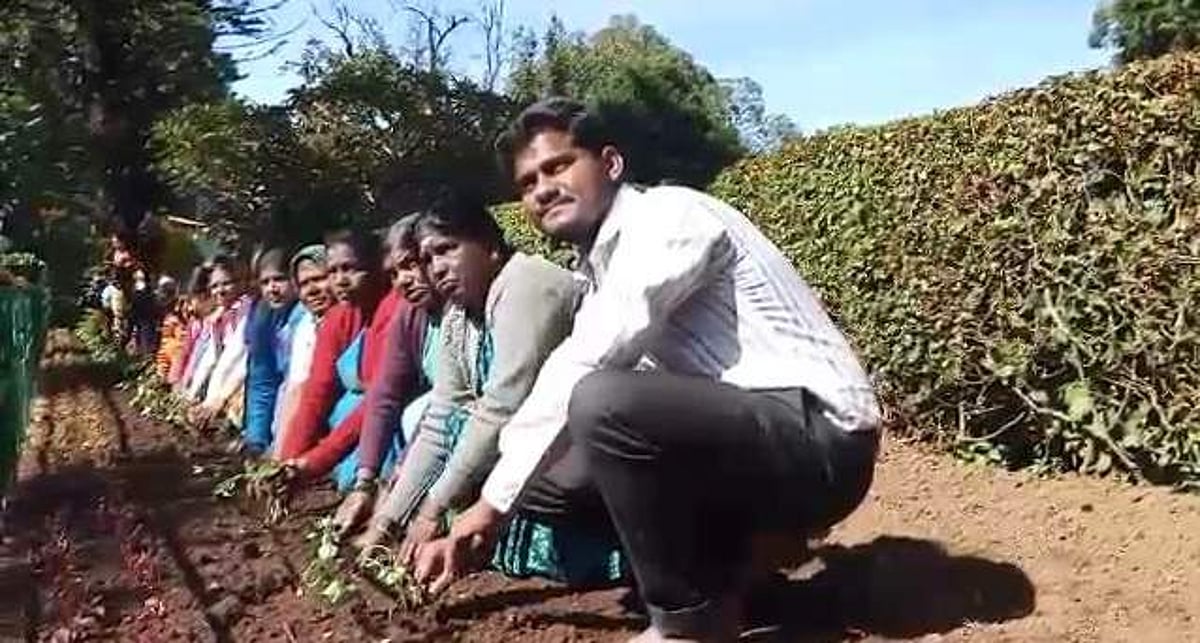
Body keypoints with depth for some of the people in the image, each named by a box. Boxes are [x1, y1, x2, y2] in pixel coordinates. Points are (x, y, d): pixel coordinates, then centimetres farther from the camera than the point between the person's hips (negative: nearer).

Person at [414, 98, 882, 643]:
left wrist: (495, 501, -15)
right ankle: (720, 571, 8)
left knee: (602, 402, -31)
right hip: (740, 436, 9)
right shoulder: (603, 275, 14)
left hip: (818, 441, -9)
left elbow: (580, 370, -22)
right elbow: (565, 395, 11)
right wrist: (484, 515, 5)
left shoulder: (668, 215, -12)